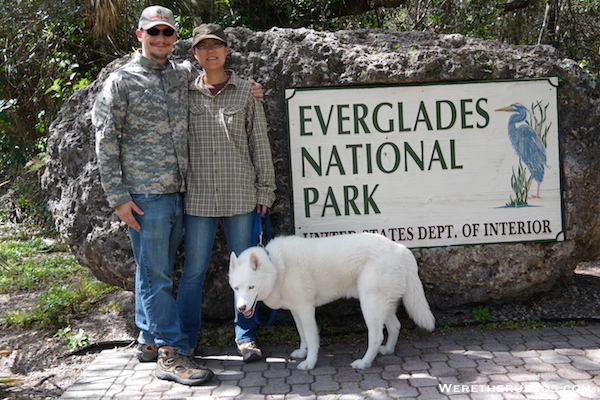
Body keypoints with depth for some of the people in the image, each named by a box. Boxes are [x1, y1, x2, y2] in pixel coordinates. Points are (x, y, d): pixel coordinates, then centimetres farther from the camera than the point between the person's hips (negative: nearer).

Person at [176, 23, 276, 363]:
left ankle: (246, 336, 22)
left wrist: (265, 189, 2)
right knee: (194, 270, 4)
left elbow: (260, 144, 5)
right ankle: (186, 340, 18)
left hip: (240, 195, 0)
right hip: (199, 196, 0)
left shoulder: (246, 92, 4)